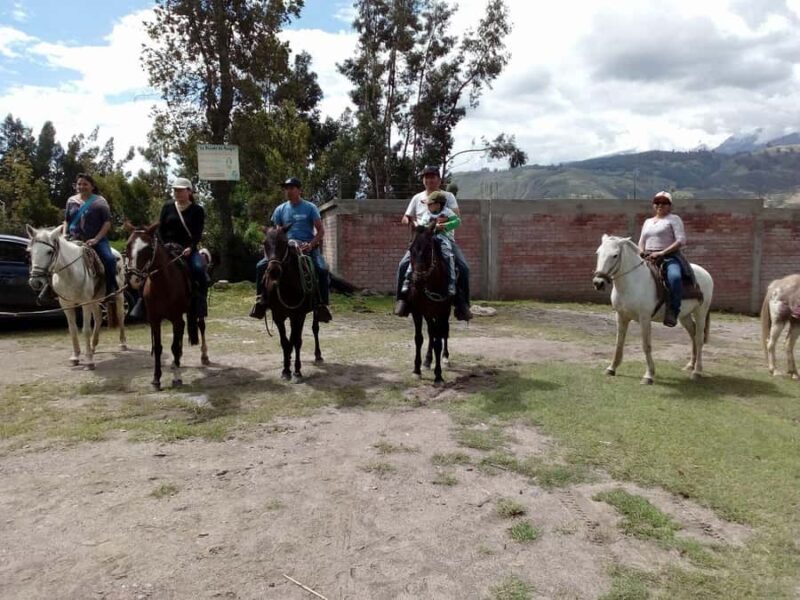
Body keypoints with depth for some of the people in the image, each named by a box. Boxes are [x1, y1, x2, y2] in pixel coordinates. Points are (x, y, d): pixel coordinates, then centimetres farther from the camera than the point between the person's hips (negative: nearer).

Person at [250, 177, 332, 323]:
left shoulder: (310, 208, 2)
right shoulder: (280, 209, 11)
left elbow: (320, 231, -1)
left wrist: (310, 245, -16)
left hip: (307, 246, -3)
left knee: (322, 269, -31)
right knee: (261, 266, -15)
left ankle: (322, 305, -21)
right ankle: (261, 300, -5)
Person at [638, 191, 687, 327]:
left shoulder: (674, 219, 5)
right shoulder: (648, 221, 22)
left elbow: (681, 241, -7)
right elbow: (641, 242, 25)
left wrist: (662, 253, -16)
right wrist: (642, 252, 1)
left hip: (669, 257, -6)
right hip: (648, 259, 7)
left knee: (675, 277, -37)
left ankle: (672, 311, -28)